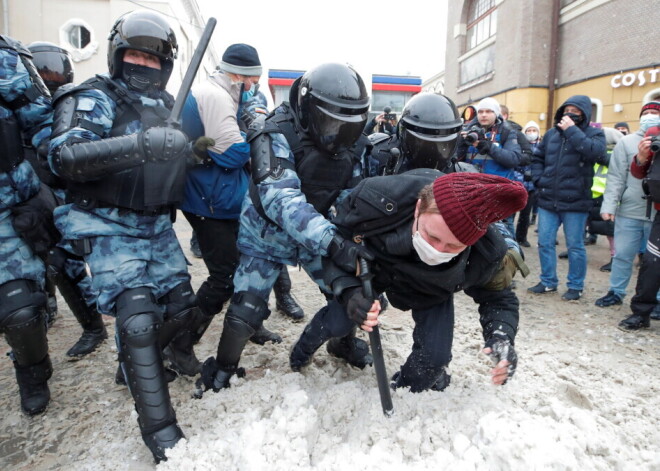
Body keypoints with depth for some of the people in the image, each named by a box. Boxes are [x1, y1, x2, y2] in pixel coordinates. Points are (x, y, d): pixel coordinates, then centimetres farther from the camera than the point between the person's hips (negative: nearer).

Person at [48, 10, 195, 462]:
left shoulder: (168, 106, 12)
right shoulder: (96, 98, -8)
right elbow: (64, 156, -27)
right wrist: (137, 145, -41)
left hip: (157, 226, 7)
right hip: (110, 227, -7)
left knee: (181, 304, 9)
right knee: (137, 318, -15)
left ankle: (135, 362, 38)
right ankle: (159, 430, -3)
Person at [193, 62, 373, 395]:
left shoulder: (354, 144, -10)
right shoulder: (276, 135, -28)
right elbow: (280, 197, -41)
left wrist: (353, 236, -28)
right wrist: (330, 241, -52)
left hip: (318, 234, 5)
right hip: (268, 235, -4)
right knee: (246, 311, -7)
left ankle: (343, 343, 36)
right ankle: (222, 369, 22)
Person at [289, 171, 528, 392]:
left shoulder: (489, 252, -38)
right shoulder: (377, 199, -45)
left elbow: (498, 297, -16)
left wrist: (502, 337, -38)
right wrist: (349, 291, -43)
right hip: (373, 264, 0)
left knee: (435, 356, -11)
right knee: (336, 322, -3)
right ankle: (303, 351, 37)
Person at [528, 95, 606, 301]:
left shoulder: (594, 133, 0)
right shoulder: (551, 133, 11)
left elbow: (593, 151, -22)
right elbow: (537, 158, 20)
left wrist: (572, 130, -17)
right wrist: (539, 179, 5)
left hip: (575, 202, -4)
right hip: (547, 200, 4)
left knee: (575, 246, 5)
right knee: (545, 243, 9)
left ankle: (576, 286, 19)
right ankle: (548, 281, 23)